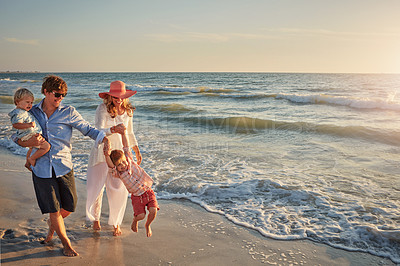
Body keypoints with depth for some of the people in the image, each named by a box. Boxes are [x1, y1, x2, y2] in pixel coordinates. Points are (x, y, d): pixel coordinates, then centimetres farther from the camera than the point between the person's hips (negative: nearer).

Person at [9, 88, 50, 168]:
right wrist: (28, 125, -37)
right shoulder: (18, 113, -20)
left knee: (32, 149, 36)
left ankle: (28, 163, 53)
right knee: (46, 146, -19)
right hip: (29, 135, -11)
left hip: (32, 134, 11)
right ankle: (32, 158, -5)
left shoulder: (24, 112, 14)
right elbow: (15, 125, -33)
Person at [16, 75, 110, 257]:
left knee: (69, 206, 8)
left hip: (63, 166, 0)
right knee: (53, 209, 4)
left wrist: (103, 137, -19)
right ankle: (66, 243, 25)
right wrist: (28, 142, -11)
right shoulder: (32, 112, 5)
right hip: (41, 168, 0)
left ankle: (52, 224, 43)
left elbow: (87, 129, 0)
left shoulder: (68, 112, 0)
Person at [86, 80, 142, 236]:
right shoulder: (102, 108, -13)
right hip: (102, 151, -2)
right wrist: (114, 129, -44)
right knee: (96, 187, 7)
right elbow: (99, 130, -25)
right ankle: (95, 219, 33)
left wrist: (137, 151, 16)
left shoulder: (127, 111, 1)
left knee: (119, 189, -1)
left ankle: (116, 223, 18)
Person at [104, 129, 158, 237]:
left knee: (153, 211, -14)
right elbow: (110, 165, -31)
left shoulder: (130, 160, -2)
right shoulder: (118, 174, -10)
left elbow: (126, 146, -2)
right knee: (141, 215, -16)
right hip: (137, 196, -2)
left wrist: (123, 132, -5)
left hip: (148, 192, 2)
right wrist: (107, 155, -48)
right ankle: (135, 220, 23)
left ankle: (147, 225, 19)